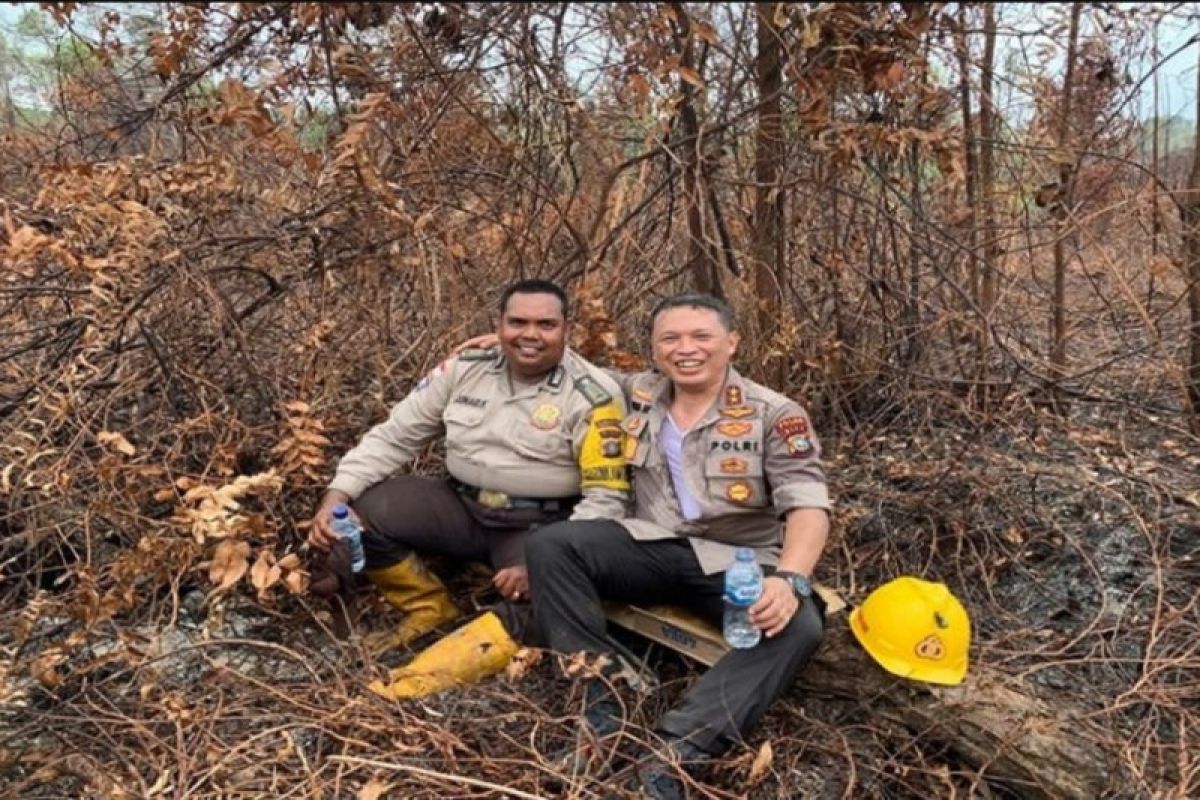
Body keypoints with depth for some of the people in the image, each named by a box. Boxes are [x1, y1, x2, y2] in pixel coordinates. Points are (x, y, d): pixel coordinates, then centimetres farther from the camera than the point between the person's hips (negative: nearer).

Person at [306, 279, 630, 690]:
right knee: (360, 512, -12)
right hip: (460, 504, 5)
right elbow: (393, 436, 5)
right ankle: (430, 609, 7)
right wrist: (336, 495, -9)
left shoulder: (593, 395, -11)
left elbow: (606, 497, -14)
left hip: (540, 526, -4)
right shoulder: (466, 368, 1)